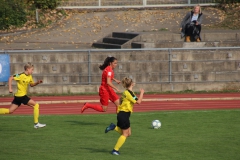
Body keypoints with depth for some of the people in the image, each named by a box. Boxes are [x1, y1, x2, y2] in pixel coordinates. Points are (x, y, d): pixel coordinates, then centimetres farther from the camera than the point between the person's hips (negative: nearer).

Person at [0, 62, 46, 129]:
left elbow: (32, 84, 23)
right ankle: (36, 123, -4)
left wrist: (38, 82, 4)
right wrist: (10, 88, -21)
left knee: (10, 111, 9)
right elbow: (10, 78, -18)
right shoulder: (21, 76, -16)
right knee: (36, 105, -6)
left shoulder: (29, 76, 10)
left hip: (18, 96, 9)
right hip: (21, 95, -9)